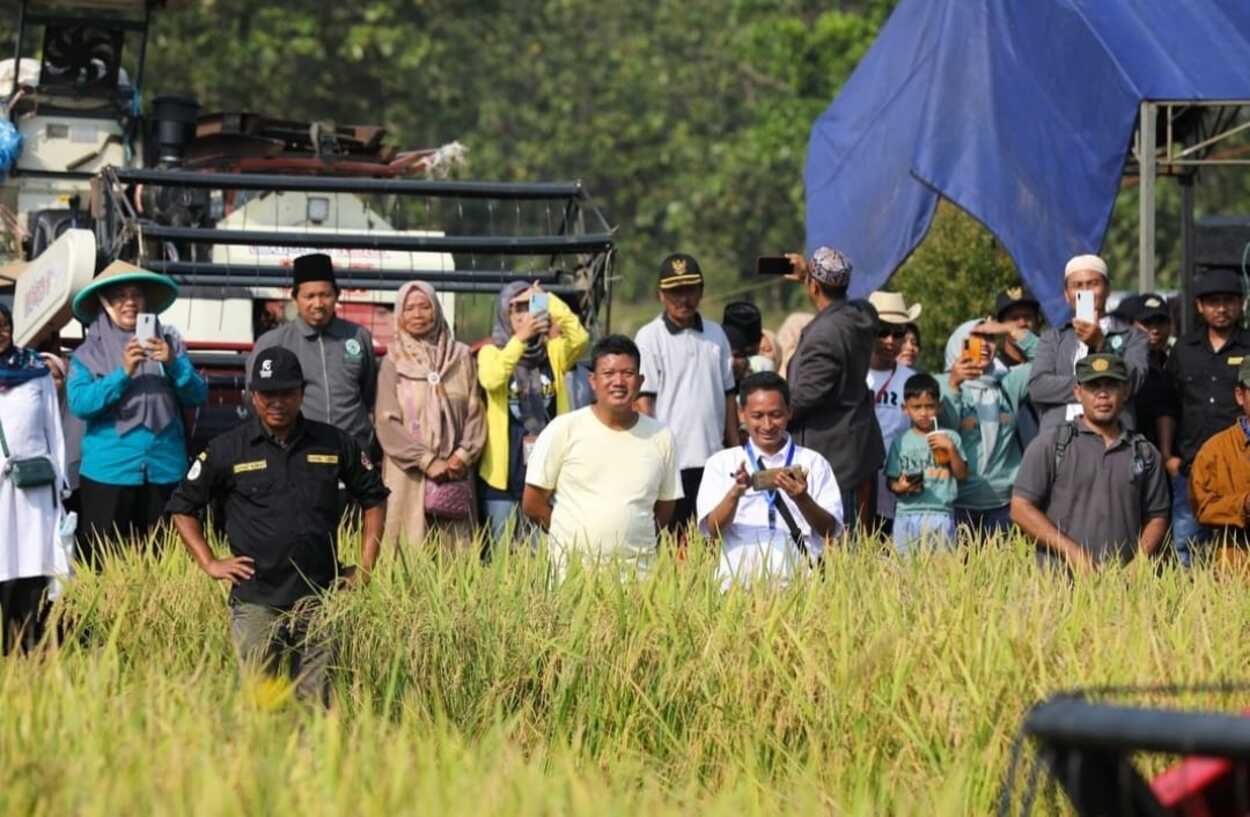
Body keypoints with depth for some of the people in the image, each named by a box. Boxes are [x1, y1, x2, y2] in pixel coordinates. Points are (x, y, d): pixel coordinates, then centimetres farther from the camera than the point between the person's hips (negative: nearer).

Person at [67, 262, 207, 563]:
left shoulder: (169, 343, 10)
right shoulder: (89, 353, 4)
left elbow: (198, 396, 5)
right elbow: (79, 403, -9)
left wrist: (173, 364, -13)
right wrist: (123, 373, -20)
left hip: (165, 470, 2)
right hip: (108, 471, -2)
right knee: (102, 564, -2)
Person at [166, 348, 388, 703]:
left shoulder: (335, 444, 7)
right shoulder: (228, 450, 3)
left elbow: (374, 499, 19)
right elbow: (182, 507, 12)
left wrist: (365, 567, 11)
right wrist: (209, 563, 3)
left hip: (319, 599, 2)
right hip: (255, 602, -1)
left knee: (316, 700, 0)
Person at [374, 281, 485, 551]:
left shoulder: (461, 357, 10)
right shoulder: (394, 362, 4)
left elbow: (475, 412, 8)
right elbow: (387, 421, -2)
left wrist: (463, 456, -6)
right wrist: (427, 461, -10)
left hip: (455, 475, 2)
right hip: (409, 476, -2)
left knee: (455, 544, -3)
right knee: (411, 550, -7)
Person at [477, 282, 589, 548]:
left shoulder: (553, 352, 9)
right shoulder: (492, 352, 4)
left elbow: (580, 339, -12)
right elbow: (491, 379, -18)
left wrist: (549, 300, -13)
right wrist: (520, 338, -27)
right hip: (505, 470, -1)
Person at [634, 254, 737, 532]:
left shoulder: (715, 335, 14)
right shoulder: (650, 338, -2)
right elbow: (644, 401, -6)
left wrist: (736, 452, 14)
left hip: (713, 457, 5)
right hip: (671, 461, -5)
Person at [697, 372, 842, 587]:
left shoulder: (814, 464, 12)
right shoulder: (721, 464, 13)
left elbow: (830, 531, 4)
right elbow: (712, 530, 3)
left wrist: (802, 499, -14)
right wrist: (735, 493, -15)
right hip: (738, 583, 0)